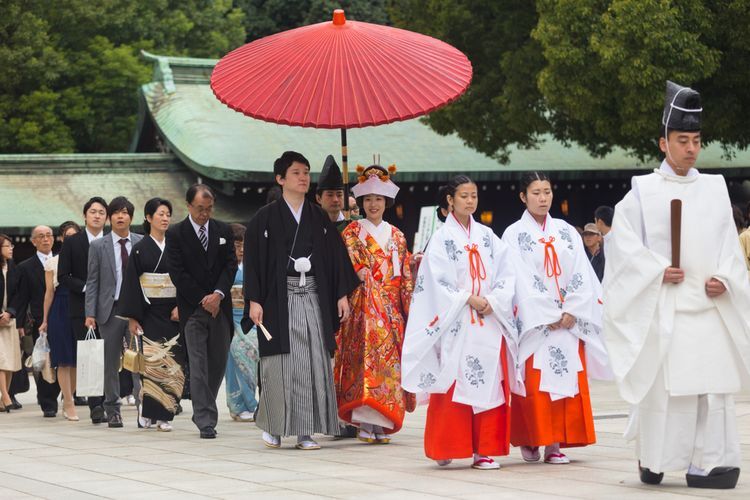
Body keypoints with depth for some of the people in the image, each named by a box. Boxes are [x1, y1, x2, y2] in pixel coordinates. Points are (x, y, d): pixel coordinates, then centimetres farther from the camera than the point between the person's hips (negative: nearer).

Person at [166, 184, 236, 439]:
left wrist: (218, 294, -10)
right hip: (192, 309, -4)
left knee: (218, 364, 6)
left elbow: (231, 265, 5)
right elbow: (177, 274, -5)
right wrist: (203, 300, -9)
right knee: (198, 366, -8)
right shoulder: (175, 234, -1)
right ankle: (206, 421, -10)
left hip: (220, 306, 4)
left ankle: (202, 411, 23)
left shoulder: (223, 231, 10)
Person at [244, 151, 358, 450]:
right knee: (280, 363, -4)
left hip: (314, 297, 3)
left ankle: (305, 431, 3)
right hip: (279, 299, -3)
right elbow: (253, 260, -2)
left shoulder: (319, 218, 12)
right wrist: (254, 300, -10)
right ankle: (272, 425, 11)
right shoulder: (266, 218, 1)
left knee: (314, 362, -1)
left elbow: (336, 257, 13)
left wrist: (342, 294, 5)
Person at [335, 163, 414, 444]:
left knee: (390, 361, -1)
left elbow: (405, 275, 14)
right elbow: (352, 266, -5)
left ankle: (383, 422, 1)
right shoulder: (352, 232, 6)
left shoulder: (396, 236, 16)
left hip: (392, 305, 4)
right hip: (364, 303, -4)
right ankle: (365, 424, -14)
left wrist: (409, 307, 7)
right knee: (367, 357, -13)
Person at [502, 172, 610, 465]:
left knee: (567, 379, -3)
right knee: (534, 382, -7)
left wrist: (572, 311, -8)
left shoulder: (566, 232, 11)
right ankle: (529, 440, 5)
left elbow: (581, 276, 6)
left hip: (568, 319, 3)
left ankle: (555, 443, -1)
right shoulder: (514, 234, 2)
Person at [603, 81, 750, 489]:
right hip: (662, 307, -3)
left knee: (713, 384, -3)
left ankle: (706, 463, -1)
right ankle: (652, 460, 12)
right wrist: (658, 271, -15)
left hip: (709, 305, 3)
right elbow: (624, 240, -3)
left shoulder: (714, 190, 12)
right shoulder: (643, 191, 3)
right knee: (662, 383, -3)